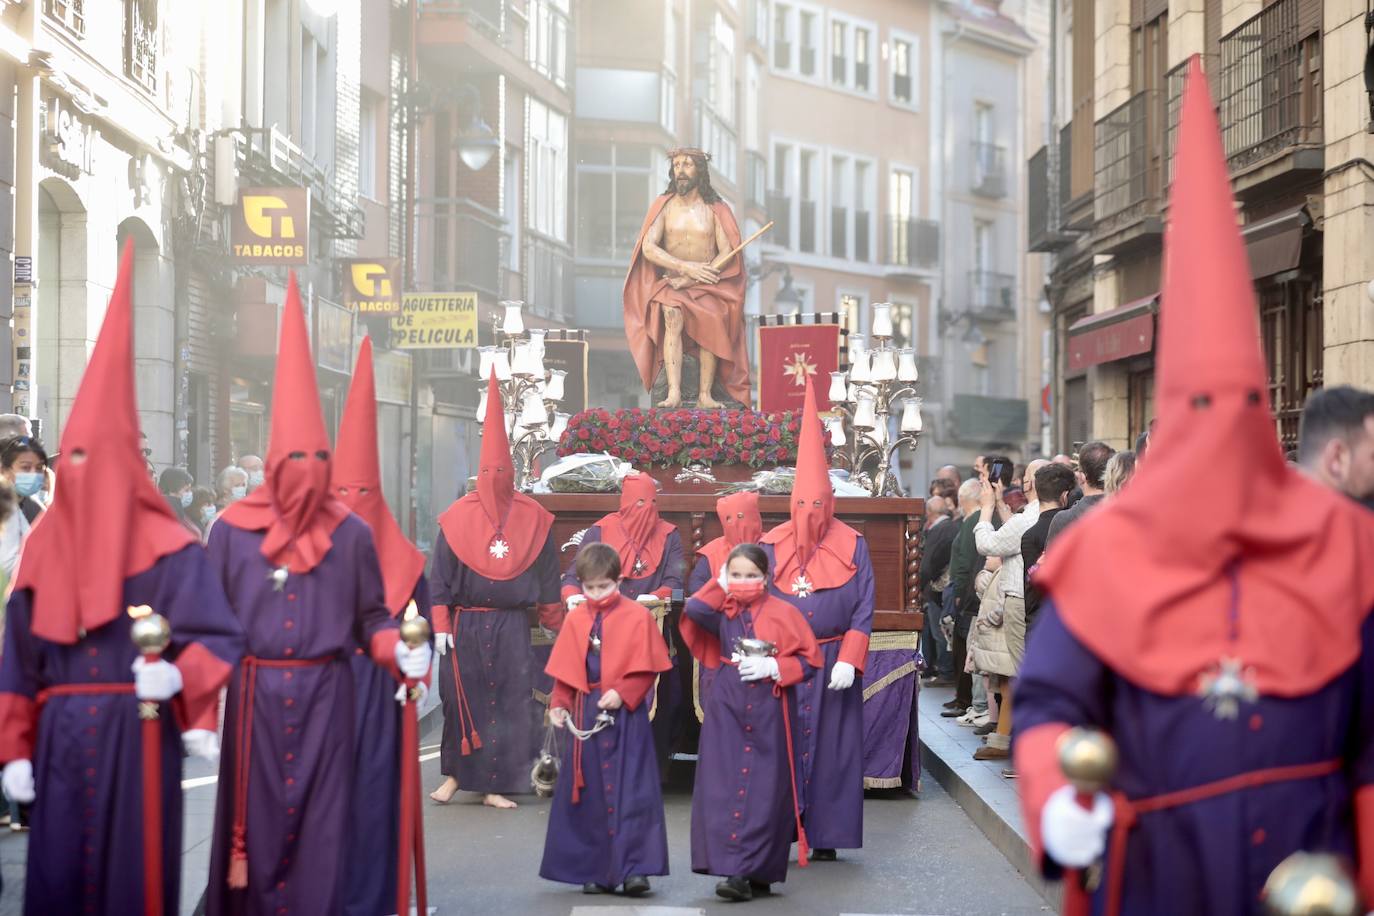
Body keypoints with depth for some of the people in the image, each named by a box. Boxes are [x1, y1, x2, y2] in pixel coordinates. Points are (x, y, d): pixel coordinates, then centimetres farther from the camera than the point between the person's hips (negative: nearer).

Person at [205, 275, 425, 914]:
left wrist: (400, 653, -13)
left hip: (324, 694, 0)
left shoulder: (351, 534, 2)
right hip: (255, 692, 0)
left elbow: (371, 615, 5)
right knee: (256, 816, 4)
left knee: (319, 823, 0)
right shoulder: (232, 529, 1)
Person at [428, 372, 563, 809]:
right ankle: (455, 773, 17)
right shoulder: (458, 517, 0)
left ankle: (495, 785, 5)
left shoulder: (532, 518, 4)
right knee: (461, 699, 1)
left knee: (509, 702, -1)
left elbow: (548, 575, 9)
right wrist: (440, 625, -5)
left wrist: (555, 623, 10)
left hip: (511, 625, 1)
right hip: (465, 623, -1)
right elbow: (439, 576, 0)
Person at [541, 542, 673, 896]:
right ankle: (596, 870, 14)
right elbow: (565, 671, 9)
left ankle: (635, 868, -4)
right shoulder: (575, 619, 6)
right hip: (585, 714, 4)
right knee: (590, 794, 7)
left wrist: (622, 693, -15)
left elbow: (647, 668, -4)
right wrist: (559, 704, -3)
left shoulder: (637, 617, -4)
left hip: (627, 715, -4)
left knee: (630, 792, -5)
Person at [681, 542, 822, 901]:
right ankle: (734, 868, 2)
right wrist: (720, 585, -6)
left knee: (763, 793, -2)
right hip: (726, 713, 2)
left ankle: (754, 872, 0)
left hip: (769, 715, -2)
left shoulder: (783, 613, -1)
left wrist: (773, 667, -14)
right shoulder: (723, 612, 4)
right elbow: (694, 610, -18)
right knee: (725, 789, -3)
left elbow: (810, 659, 0)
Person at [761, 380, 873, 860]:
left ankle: (826, 836, 9)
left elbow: (864, 608, 0)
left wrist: (848, 660, -10)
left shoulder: (852, 546, 2)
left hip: (833, 663, 0)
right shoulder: (772, 546, 4)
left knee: (831, 747, 2)